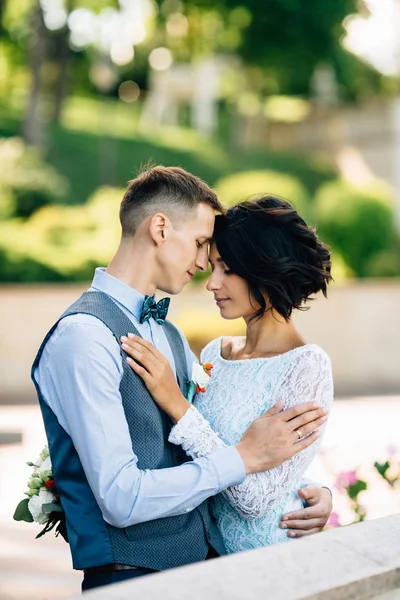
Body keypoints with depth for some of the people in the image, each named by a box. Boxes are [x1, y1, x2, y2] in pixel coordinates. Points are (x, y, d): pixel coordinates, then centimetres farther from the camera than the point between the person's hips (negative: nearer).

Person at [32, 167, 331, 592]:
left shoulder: (170, 335, 12)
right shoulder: (83, 335, -16)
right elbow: (121, 499, -22)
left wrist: (309, 491, -1)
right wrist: (244, 457, -16)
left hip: (206, 560, 8)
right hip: (133, 575, -8)